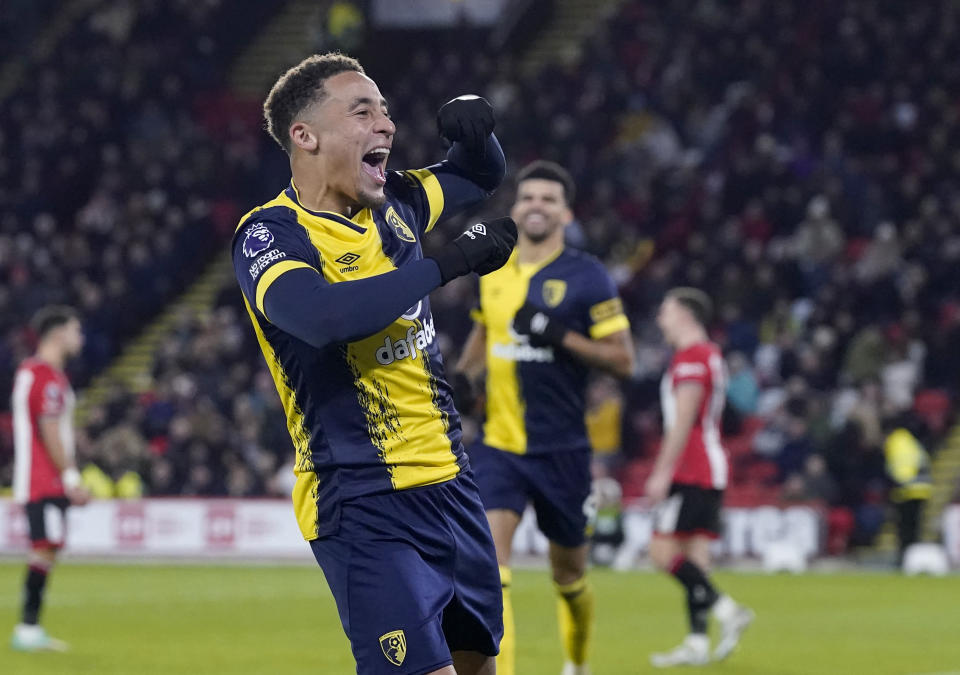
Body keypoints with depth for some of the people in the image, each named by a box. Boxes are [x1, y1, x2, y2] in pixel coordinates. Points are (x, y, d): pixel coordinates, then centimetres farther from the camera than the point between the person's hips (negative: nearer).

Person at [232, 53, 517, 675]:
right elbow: (323, 314, -34)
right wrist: (447, 263, -27)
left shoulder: (394, 203, 9)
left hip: (448, 484, 8)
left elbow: (481, 177, 29)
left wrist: (474, 128, 5)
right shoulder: (270, 235, -13)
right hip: (365, 506, -8)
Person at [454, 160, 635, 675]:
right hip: (498, 444, 2)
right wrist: (464, 374, 8)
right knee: (488, 557, -19)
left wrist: (562, 336, -22)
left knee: (569, 571, 13)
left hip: (562, 448, -2)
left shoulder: (586, 277, -7)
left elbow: (623, 360, -9)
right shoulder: (492, 270, 7)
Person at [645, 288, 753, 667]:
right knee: (694, 556, 4)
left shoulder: (690, 357, -10)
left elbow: (682, 421, -17)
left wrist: (662, 473, -18)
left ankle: (727, 611, -20)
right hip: (709, 474, 10)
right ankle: (697, 643, -2)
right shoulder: (711, 355, 22)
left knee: (664, 553, -13)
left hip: (690, 474, -10)